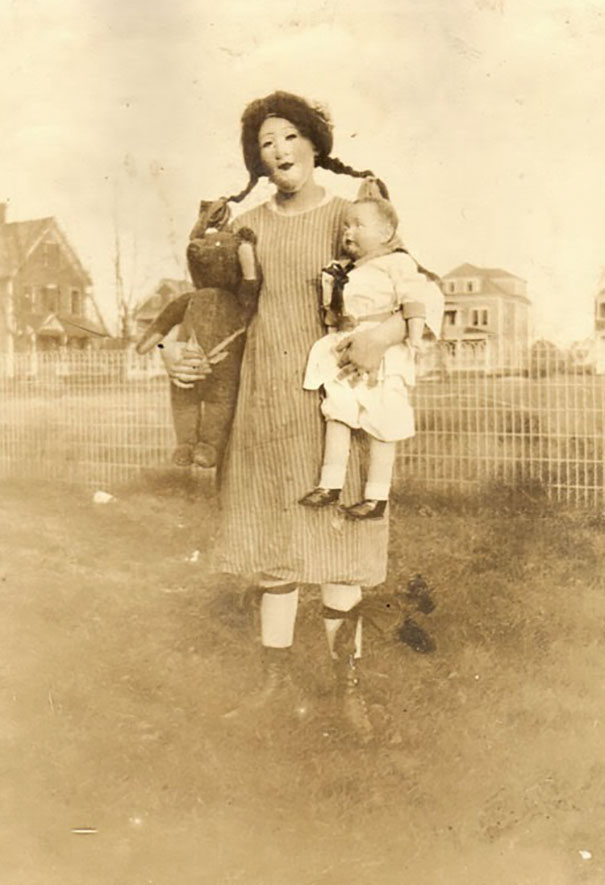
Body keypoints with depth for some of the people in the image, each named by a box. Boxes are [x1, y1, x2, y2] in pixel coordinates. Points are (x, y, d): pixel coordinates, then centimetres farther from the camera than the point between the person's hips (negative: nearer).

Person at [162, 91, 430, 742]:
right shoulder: (248, 226, 9)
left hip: (331, 401, -4)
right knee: (272, 543, 11)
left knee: (332, 540, 0)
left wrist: (389, 332, -25)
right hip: (262, 402, 4)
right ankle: (276, 682, 25)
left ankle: (348, 685, 16)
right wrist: (171, 348, -4)